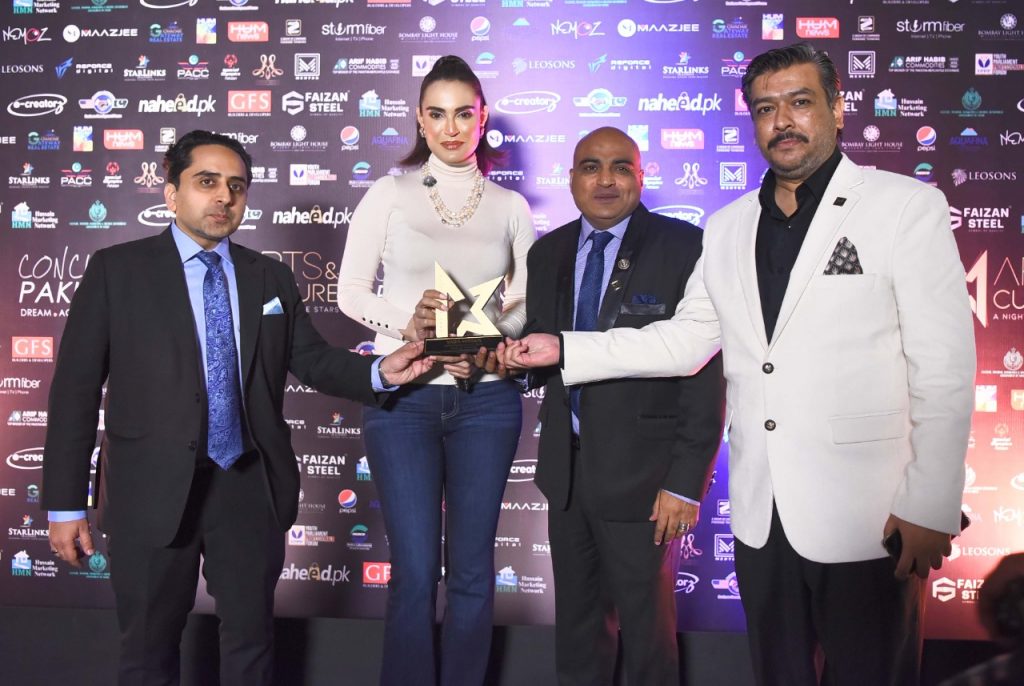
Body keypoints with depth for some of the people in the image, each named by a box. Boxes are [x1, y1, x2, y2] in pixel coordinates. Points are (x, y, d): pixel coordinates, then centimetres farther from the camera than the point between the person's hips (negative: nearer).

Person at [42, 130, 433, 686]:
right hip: (154, 489, -2)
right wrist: (65, 502, -8)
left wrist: (381, 371, -13)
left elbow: (313, 361, 7)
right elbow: (76, 388, -4)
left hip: (251, 486, 3)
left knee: (252, 637, 16)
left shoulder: (271, 278, 8)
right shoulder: (116, 270, -2)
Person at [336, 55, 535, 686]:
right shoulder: (390, 193, 3)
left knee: (472, 570, 9)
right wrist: (405, 320, -16)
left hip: (486, 397, 2)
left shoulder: (510, 205, 8)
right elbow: (351, 290, 2)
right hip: (404, 396, -1)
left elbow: (528, 302, 8)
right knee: (415, 572, 0)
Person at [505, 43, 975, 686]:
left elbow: (944, 367, -8)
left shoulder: (907, 206, -5)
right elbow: (686, 340, 13)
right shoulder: (728, 228, 10)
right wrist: (564, 349, 6)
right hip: (761, 513, 5)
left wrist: (930, 510, -12)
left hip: (868, 517, -4)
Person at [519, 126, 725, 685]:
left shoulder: (683, 248, -10)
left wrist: (687, 481, -16)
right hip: (566, 467, 5)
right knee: (576, 620, 20)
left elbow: (706, 370, -13)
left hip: (641, 472, -5)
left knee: (645, 626, 10)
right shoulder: (547, 253, 8)